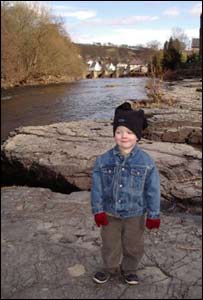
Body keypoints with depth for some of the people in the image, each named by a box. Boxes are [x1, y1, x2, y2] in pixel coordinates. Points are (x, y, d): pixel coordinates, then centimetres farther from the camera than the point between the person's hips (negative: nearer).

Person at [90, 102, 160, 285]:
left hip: (135, 214, -1)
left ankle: (129, 269, 46)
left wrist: (153, 214, -5)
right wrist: (98, 210, -6)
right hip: (110, 213, 1)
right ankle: (110, 268, 46)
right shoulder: (104, 160, -13)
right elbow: (97, 187, -6)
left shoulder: (146, 162, -15)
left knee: (133, 246, 19)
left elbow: (153, 190, -8)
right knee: (110, 244, 20)